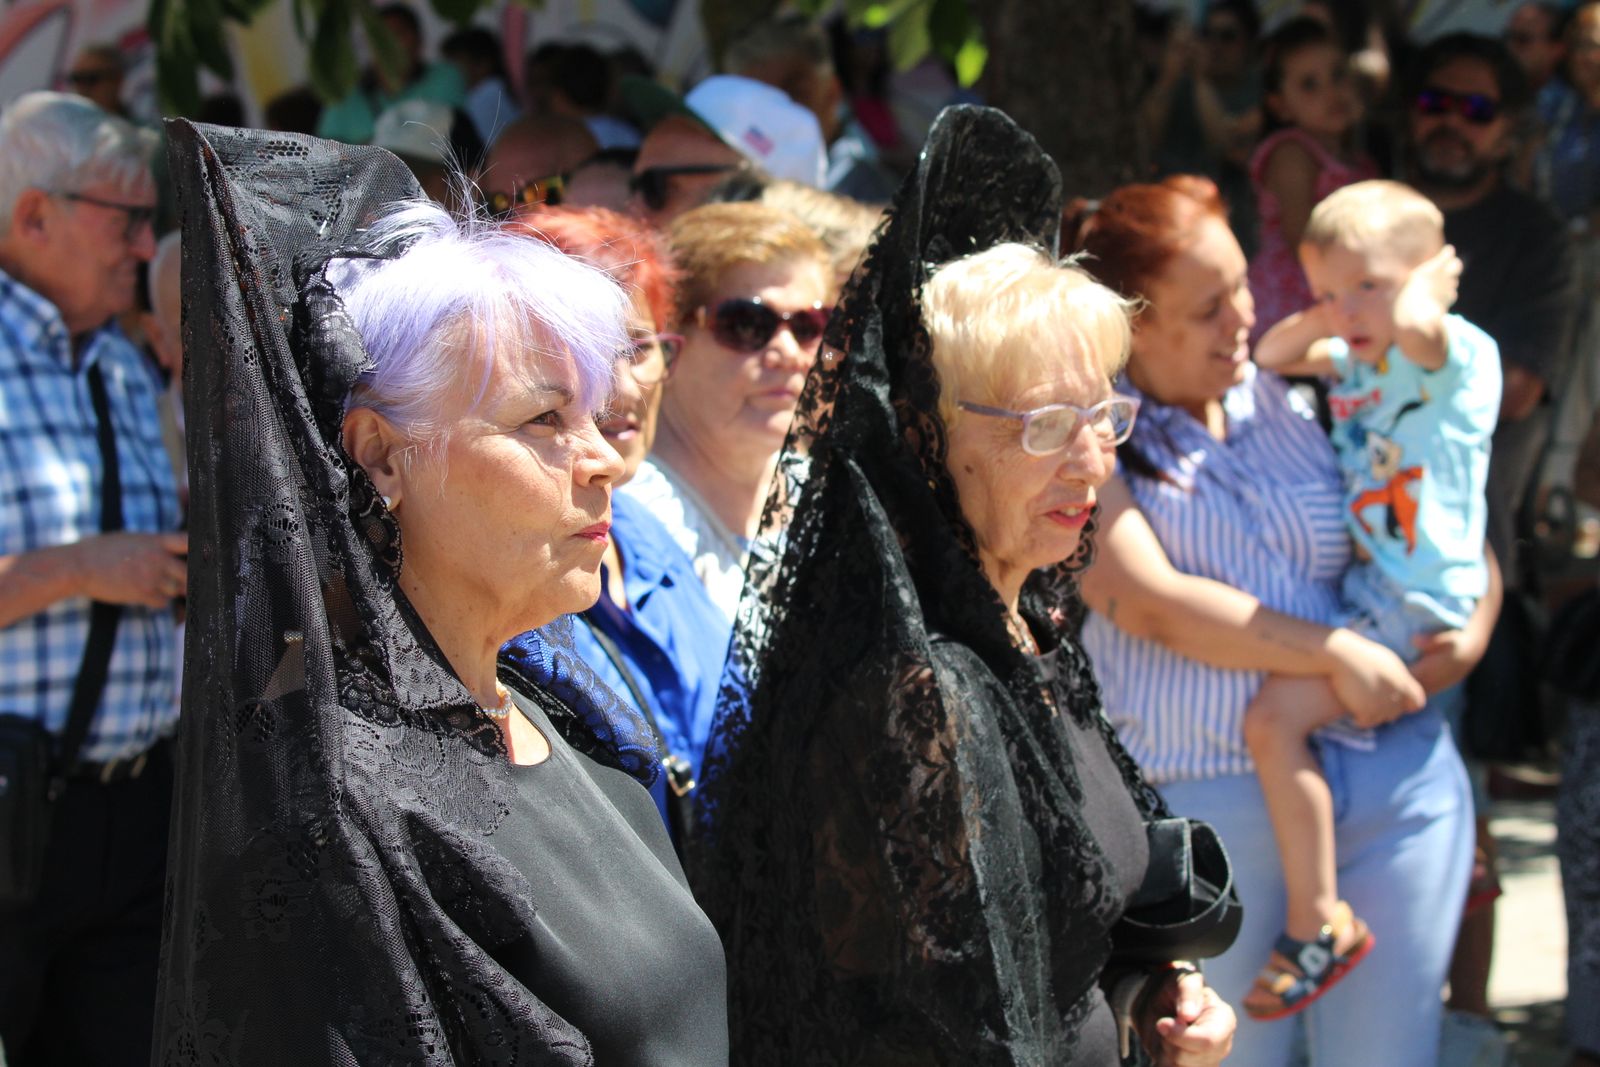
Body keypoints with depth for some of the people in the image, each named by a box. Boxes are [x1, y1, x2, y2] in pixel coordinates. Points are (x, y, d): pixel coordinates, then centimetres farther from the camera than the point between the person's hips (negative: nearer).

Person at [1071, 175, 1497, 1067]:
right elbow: (1156, 604, -14)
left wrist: (1467, 638, -2)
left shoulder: (1298, 403, 9)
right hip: (1204, 795, -3)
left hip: (1397, 775, 3)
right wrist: (1337, 653, -15)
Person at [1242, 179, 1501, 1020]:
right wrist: (1321, 317, 11)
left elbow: (1416, 325, -36)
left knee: (1272, 718, -21)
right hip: (1367, 588, 10)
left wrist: (1430, 278, -15)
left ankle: (1320, 926, -14)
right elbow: (1271, 357, 27)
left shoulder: (1459, 353, -12)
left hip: (1416, 603, -10)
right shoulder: (1353, 366, 14)